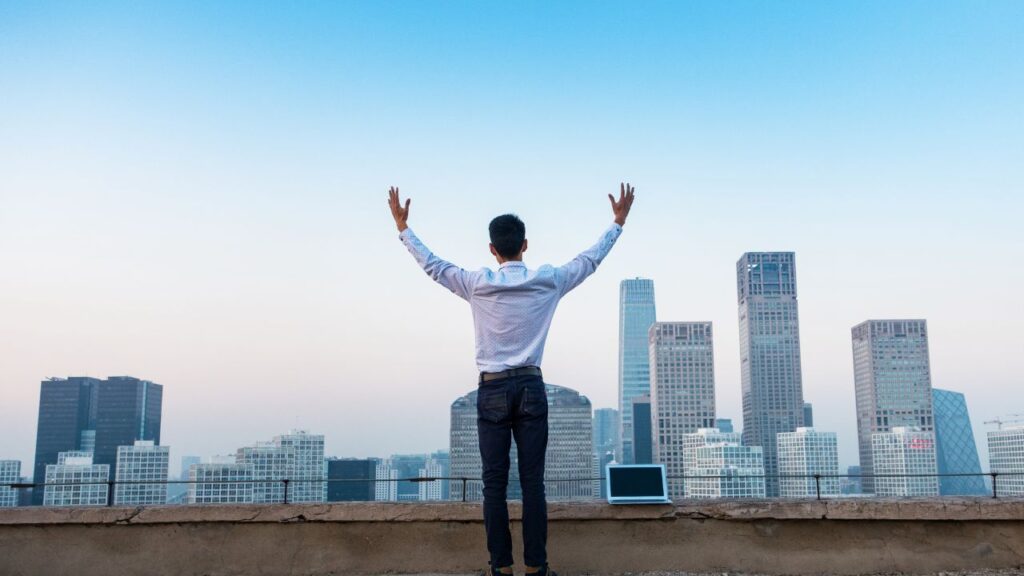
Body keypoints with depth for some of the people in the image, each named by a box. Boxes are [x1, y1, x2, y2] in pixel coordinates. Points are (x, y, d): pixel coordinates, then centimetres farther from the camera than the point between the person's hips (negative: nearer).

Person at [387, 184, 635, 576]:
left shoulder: (477, 284, -2)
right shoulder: (548, 281, 0)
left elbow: (432, 265, 10)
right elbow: (590, 260, 13)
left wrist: (403, 228, 22)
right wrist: (618, 222, 26)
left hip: (492, 389, -1)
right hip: (531, 387, 1)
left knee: (495, 483, 2)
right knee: (533, 481, 2)